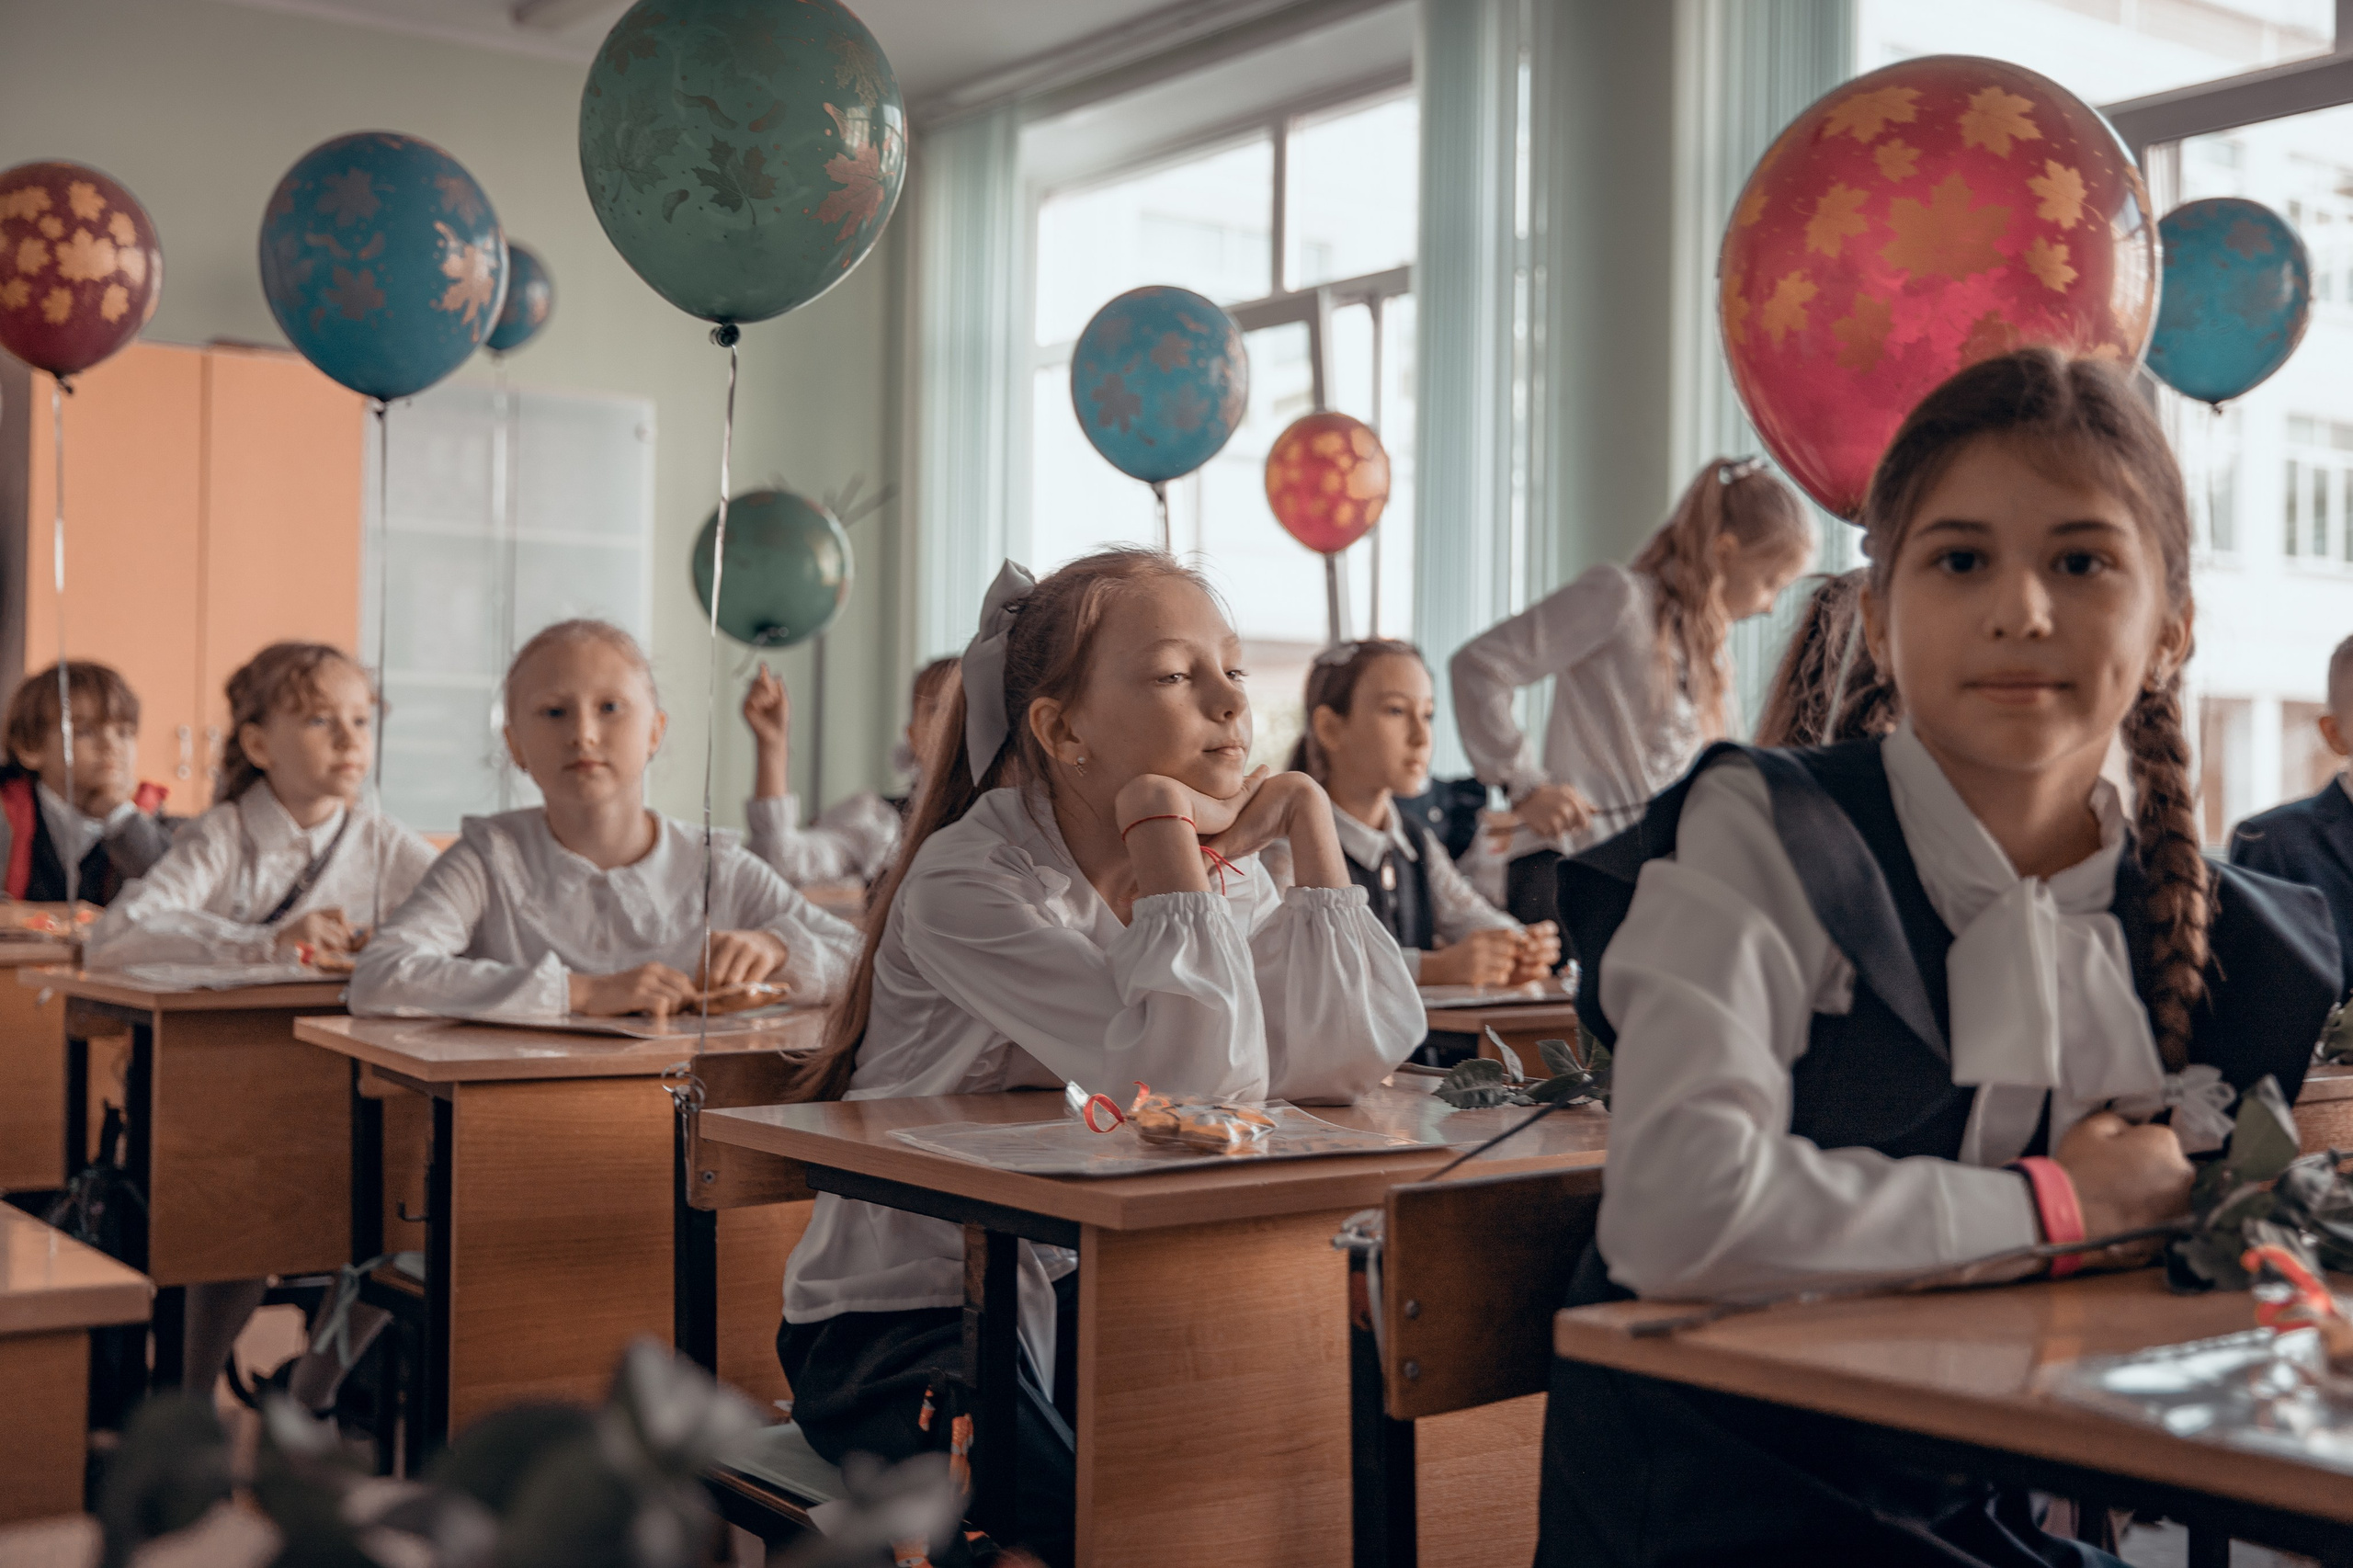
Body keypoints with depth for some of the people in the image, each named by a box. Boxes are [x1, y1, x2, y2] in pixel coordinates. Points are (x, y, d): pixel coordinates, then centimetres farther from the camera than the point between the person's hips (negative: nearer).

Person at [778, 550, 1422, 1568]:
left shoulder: (1219, 872, 2)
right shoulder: (968, 883, -19)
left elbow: (1352, 1060, -16)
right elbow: (1190, 1075, -31)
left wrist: (1306, 815, -14)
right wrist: (1166, 821, -26)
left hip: (1087, 1302, 6)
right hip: (905, 1322, -6)